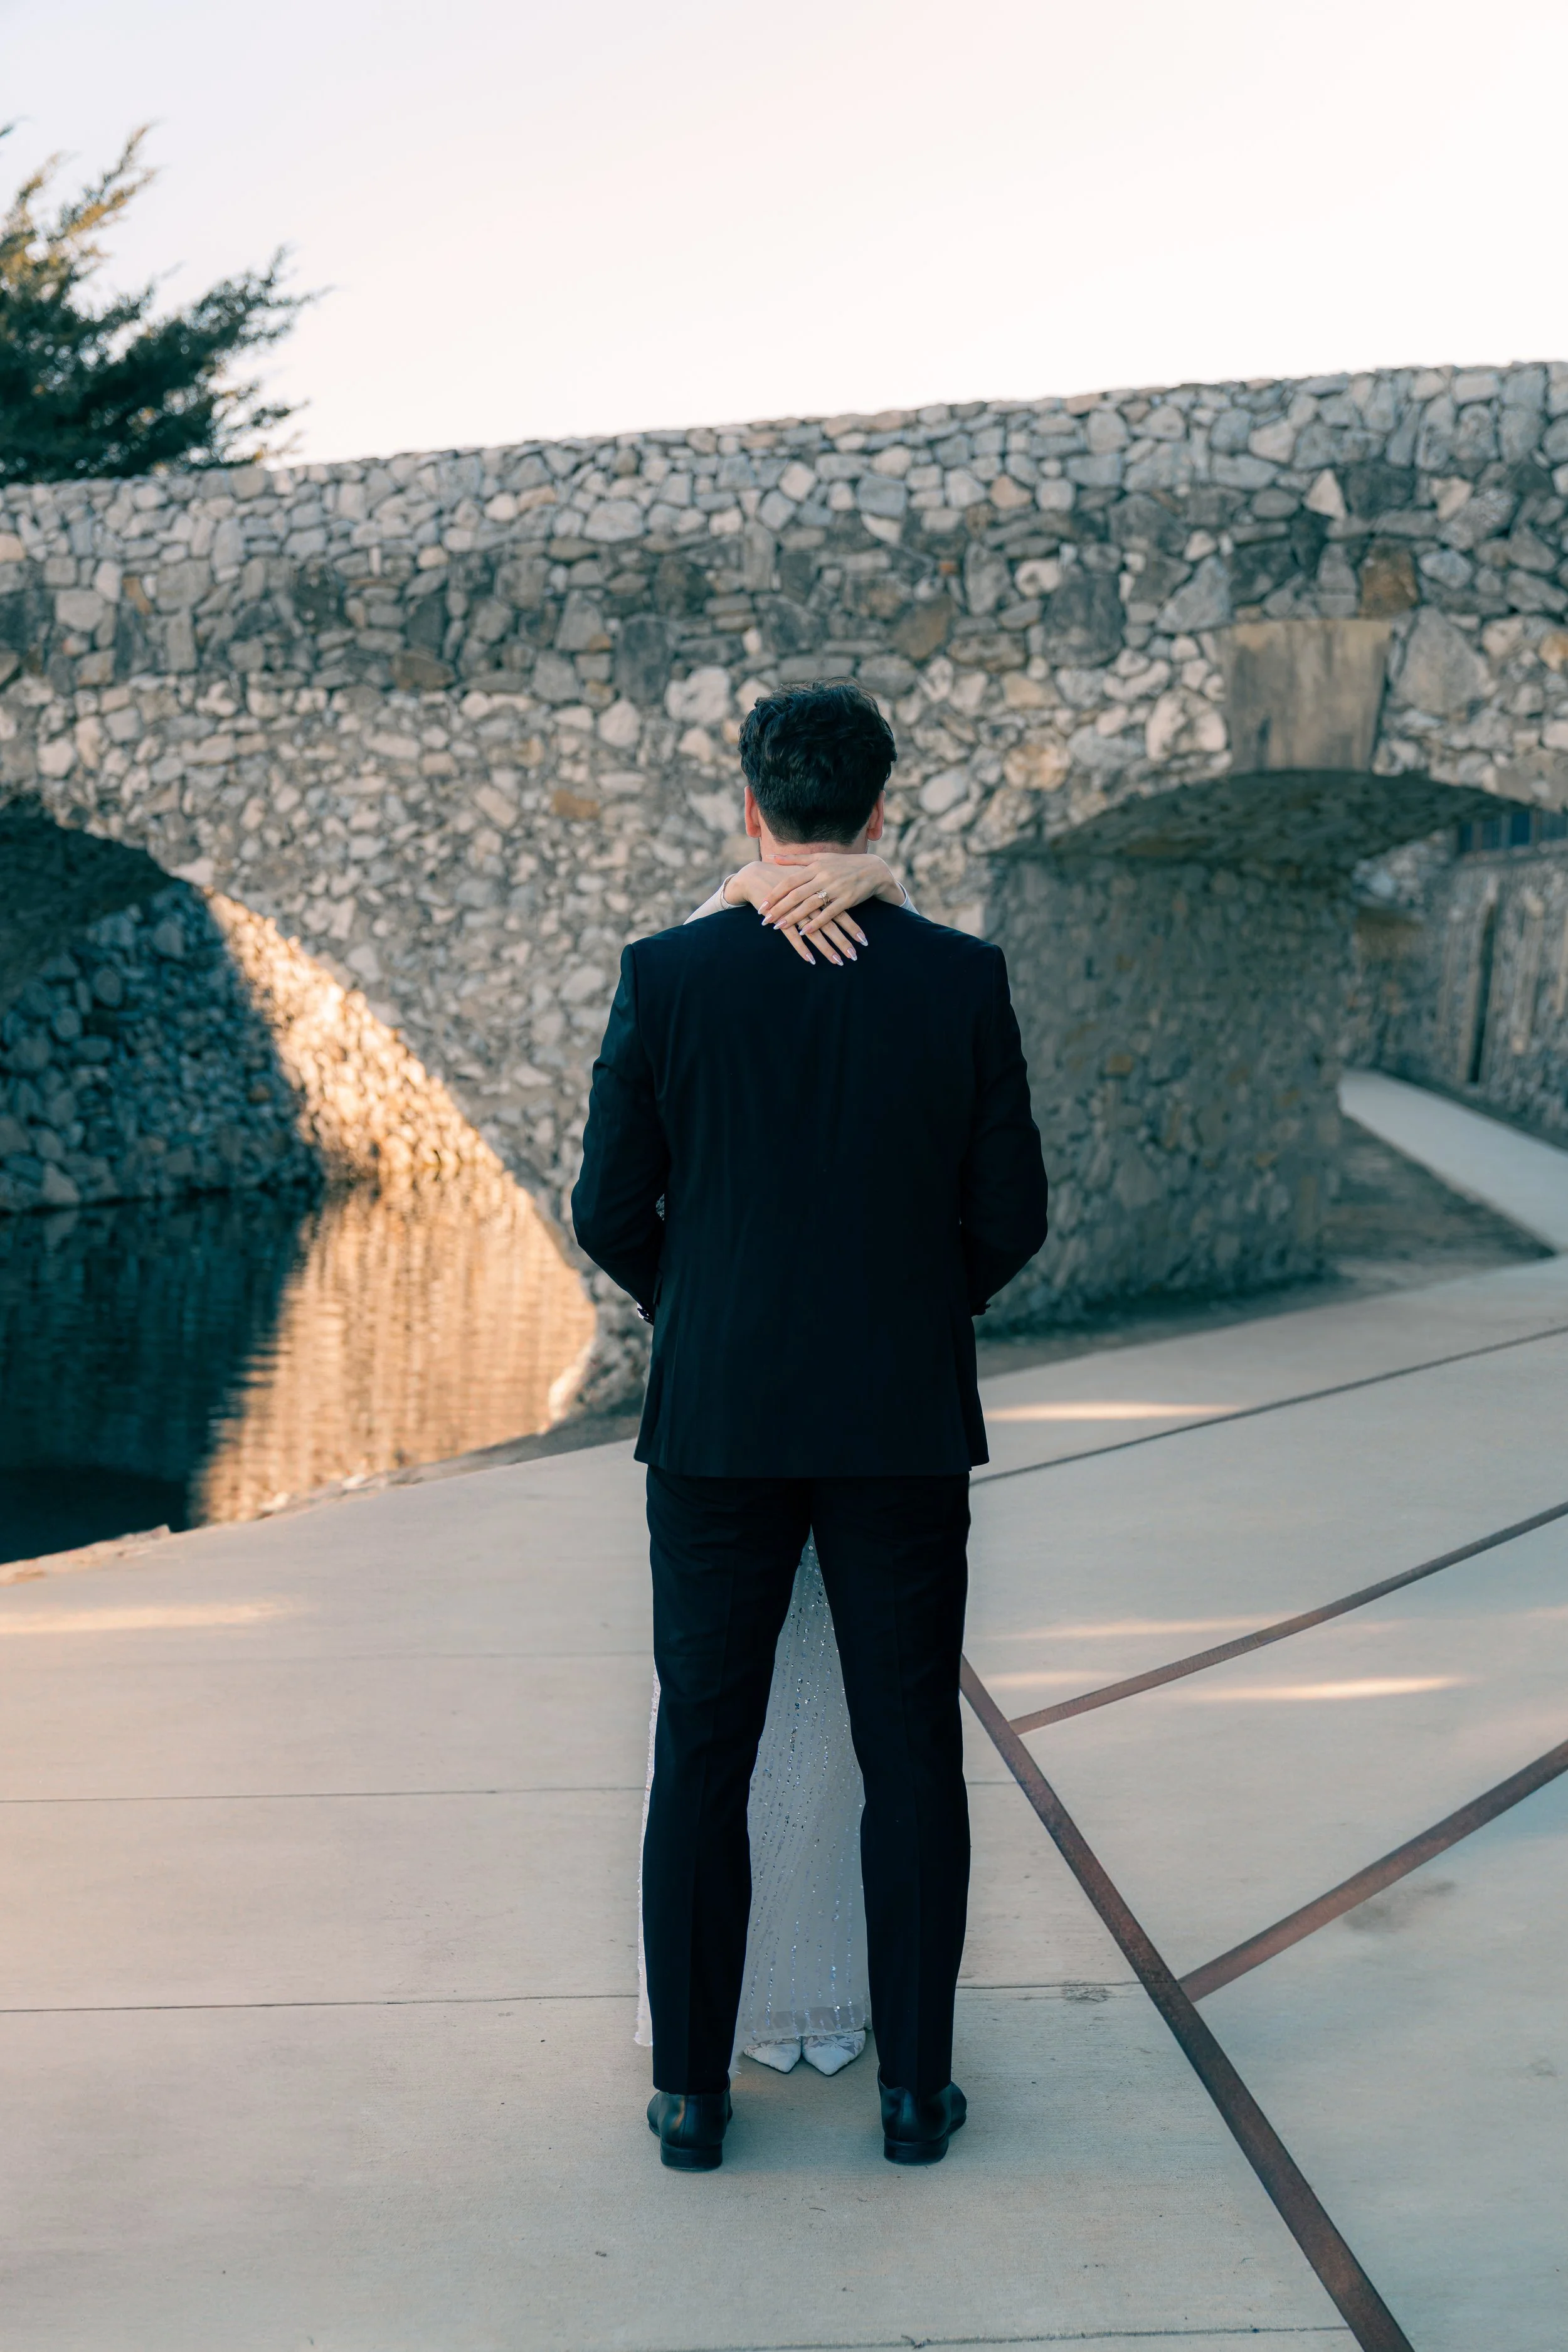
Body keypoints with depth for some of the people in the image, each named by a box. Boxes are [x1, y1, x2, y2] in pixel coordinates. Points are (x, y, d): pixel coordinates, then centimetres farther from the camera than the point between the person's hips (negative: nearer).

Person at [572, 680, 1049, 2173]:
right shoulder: (963, 978, -4)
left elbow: (610, 1213, -2)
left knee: (702, 1757, 10)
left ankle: (692, 2090, 17)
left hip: (718, 1418, 0)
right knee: (911, 1758, 10)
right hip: (905, 1424, 0)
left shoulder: (665, 974, -6)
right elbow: (1010, 1220, -1)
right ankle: (914, 2087, 17)